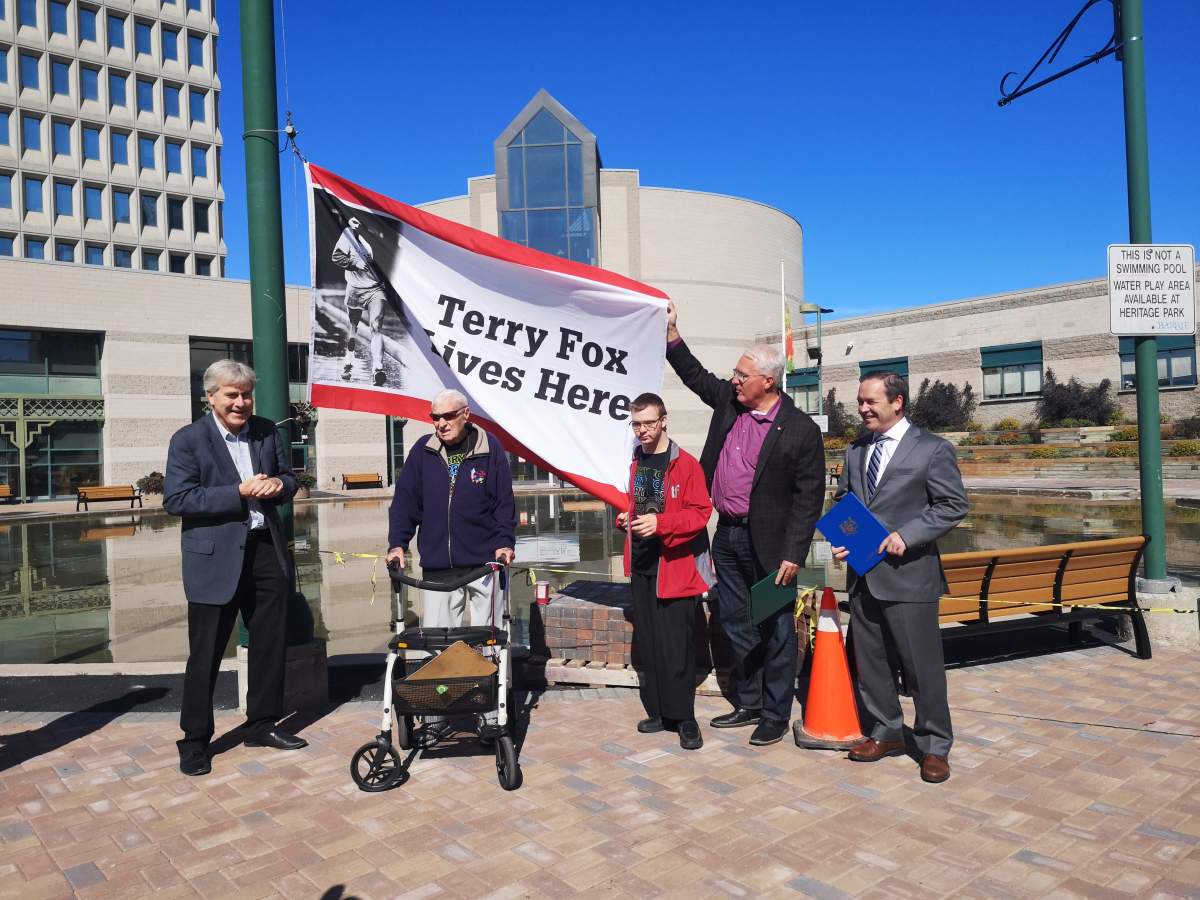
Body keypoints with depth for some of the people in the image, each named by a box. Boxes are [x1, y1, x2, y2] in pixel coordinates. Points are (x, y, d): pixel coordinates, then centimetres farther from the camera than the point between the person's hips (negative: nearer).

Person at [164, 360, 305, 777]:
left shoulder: (266, 430, 8)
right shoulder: (187, 439, -6)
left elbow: (288, 479, 16)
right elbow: (176, 500, -14)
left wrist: (279, 485, -8)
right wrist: (239, 492, -21)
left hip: (266, 550, 5)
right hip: (216, 558, -5)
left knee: (271, 644, 13)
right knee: (205, 654, 4)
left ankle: (262, 725, 29)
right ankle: (195, 740, 19)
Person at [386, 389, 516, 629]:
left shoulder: (490, 448, -1)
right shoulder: (423, 450, 5)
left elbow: (505, 502, 1)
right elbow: (405, 500, 6)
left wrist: (505, 542, -8)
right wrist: (397, 544, -2)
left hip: (484, 563, -2)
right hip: (436, 564, 2)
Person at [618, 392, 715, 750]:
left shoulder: (686, 464, -8)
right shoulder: (634, 463, 11)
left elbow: (701, 513, -13)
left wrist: (659, 523, -24)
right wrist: (624, 516, 3)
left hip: (674, 565, -6)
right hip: (641, 564, 6)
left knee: (676, 645, -4)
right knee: (647, 642, 11)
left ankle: (683, 717, 8)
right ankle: (658, 711, 23)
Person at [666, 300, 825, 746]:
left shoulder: (801, 430, -13)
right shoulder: (727, 400, 4)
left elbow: (809, 497, -12)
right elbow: (695, 374, 22)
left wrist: (793, 554, -15)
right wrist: (671, 332, 13)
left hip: (767, 543, -7)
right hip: (727, 535, 7)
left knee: (775, 630, 6)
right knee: (736, 625, 17)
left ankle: (776, 714, 21)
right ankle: (748, 704, 32)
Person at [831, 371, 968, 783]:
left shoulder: (932, 449, -6)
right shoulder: (855, 450, 12)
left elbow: (954, 504, -8)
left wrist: (907, 536, -17)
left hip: (908, 573, -6)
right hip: (863, 574, 6)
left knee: (922, 664, 3)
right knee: (871, 660, 14)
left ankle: (934, 746, 19)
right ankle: (886, 732, 31)